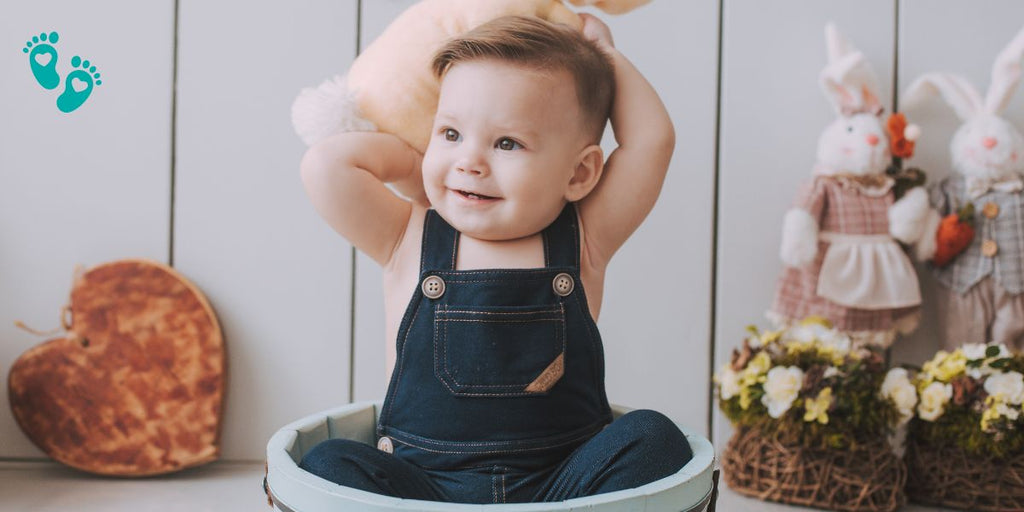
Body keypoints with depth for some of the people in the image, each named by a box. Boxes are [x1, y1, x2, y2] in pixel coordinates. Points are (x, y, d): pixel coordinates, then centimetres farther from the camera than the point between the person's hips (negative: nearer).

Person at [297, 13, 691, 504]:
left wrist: (605, 55, 11)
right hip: (422, 484, 0)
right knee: (329, 463, -23)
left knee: (652, 438, -23)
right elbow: (325, 165, -10)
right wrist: (413, 157, 4)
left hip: (559, 484, 1)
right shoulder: (408, 241, 2)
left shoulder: (582, 243, 2)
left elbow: (652, 138, -3)